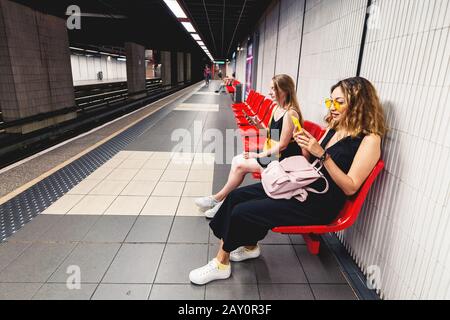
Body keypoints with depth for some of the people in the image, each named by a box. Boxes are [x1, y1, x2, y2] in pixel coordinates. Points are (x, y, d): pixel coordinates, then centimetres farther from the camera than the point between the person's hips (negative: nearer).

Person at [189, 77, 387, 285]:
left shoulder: (370, 139, -12)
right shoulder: (335, 127, 11)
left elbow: (350, 188, -17)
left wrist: (322, 154, -24)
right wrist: (305, 147, -6)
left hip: (321, 204, -8)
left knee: (242, 212, -16)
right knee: (237, 196, -2)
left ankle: (221, 264, 8)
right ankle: (249, 246, 16)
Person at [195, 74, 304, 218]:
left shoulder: (290, 113, -20)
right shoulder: (276, 109, 8)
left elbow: (282, 144, -19)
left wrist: (261, 155, -14)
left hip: (283, 160, -9)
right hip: (273, 153, 9)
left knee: (240, 165, -14)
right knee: (236, 159, -5)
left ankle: (218, 198, 4)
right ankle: (224, 199, -3)